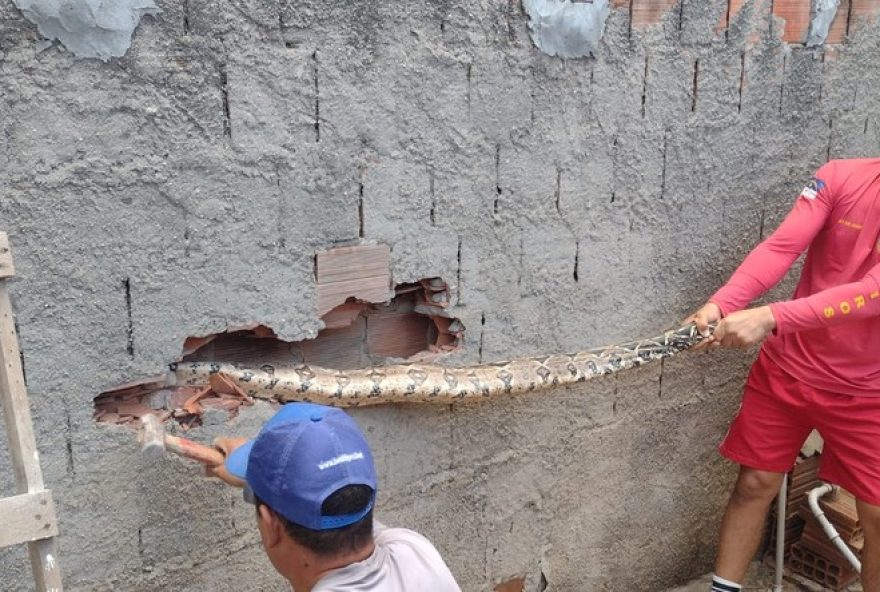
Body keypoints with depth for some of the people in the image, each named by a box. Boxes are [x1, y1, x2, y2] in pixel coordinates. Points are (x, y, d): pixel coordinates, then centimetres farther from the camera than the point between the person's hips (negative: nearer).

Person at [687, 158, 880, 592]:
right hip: (789, 367, 1)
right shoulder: (840, 178, -10)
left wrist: (772, 318, -42)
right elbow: (779, 248, -19)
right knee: (754, 484, 9)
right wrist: (720, 304, -36)